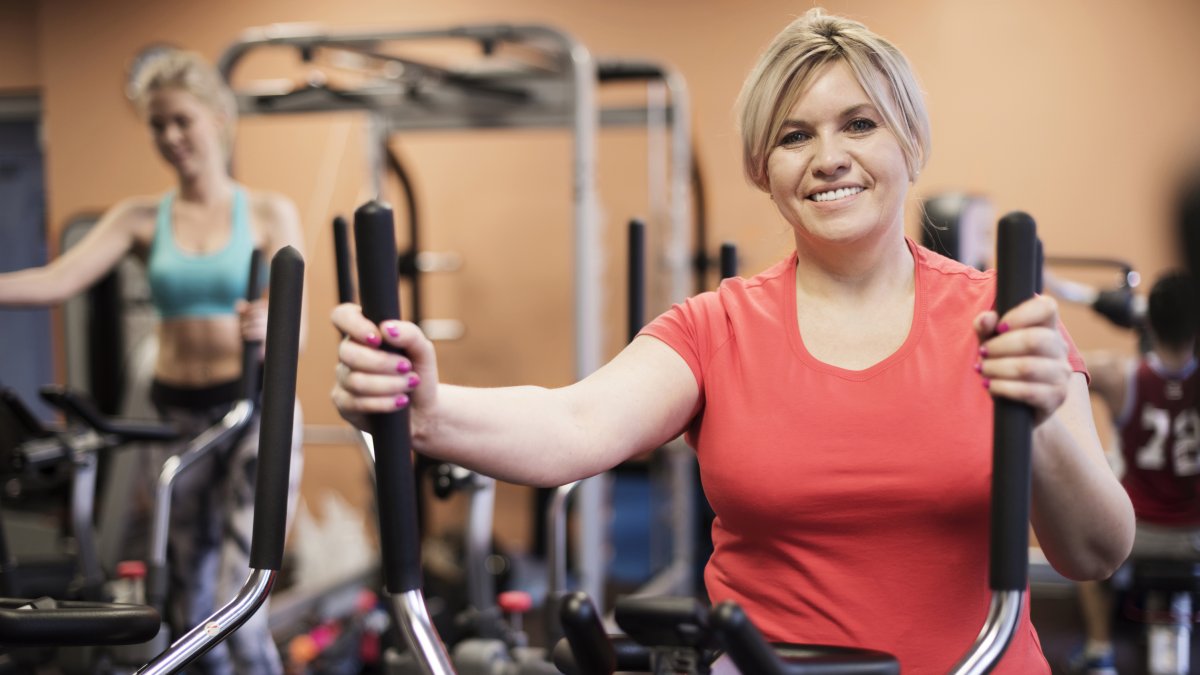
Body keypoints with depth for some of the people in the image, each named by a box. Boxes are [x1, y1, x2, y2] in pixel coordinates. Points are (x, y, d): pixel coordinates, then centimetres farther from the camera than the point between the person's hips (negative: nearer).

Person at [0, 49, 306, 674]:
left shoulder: (269, 213, -1)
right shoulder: (140, 218, 5)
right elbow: (57, 280, -9)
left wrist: (267, 325, -32)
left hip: (259, 414, -3)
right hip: (177, 415, 4)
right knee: (190, 611, 11)